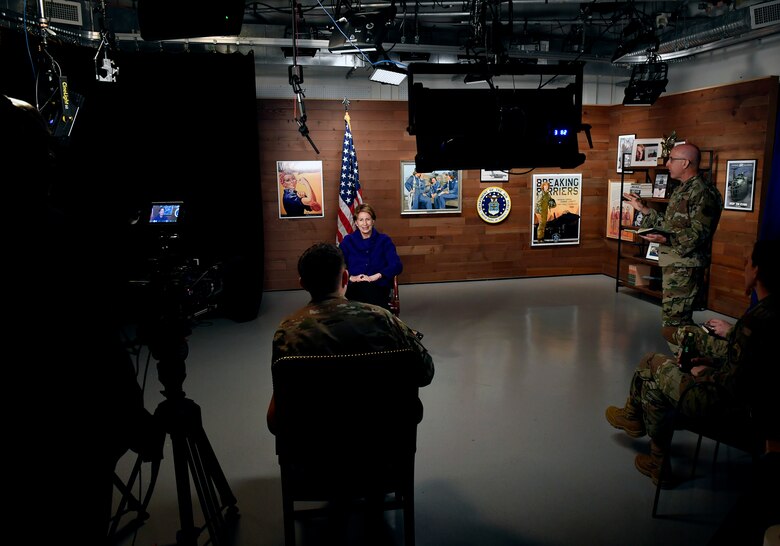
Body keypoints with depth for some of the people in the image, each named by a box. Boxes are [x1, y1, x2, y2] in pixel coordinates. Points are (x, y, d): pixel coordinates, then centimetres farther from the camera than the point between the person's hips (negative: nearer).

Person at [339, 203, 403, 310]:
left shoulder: (384, 240, 15)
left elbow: (397, 266, 1)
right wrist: (351, 277, -15)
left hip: (379, 287, -1)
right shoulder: (348, 241, 17)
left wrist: (375, 277, -12)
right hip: (354, 288, 1)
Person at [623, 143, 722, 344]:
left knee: (673, 326, -13)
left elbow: (700, 233, -21)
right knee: (681, 322, 17)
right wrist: (644, 210, 20)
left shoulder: (702, 192, -14)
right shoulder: (681, 189, 17)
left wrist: (668, 240, -34)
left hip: (685, 266, -10)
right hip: (673, 263, 10)